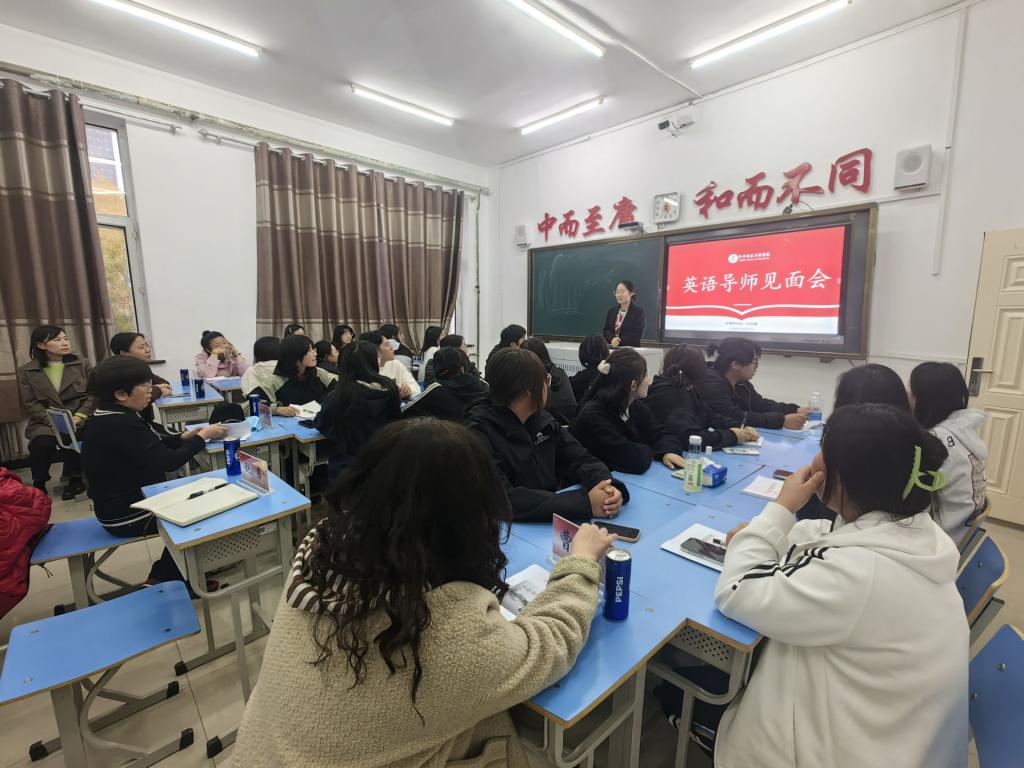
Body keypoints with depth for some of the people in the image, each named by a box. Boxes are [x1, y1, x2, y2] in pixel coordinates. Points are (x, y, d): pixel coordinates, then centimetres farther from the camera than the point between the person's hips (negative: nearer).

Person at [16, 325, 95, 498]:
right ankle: (39, 485, -4)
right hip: (45, 422, 1)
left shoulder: (83, 364, 7)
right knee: (41, 444, -30)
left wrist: (78, 417, -14)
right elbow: (30, 404, 0)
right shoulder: (26, 371, 7)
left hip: (80, 418, -1)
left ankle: (74, 478, -7)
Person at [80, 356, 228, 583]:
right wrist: (202, 436, -15)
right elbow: (168, 462, -27)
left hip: (121, 504, 9)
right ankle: (164, 577, 20)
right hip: (129, 515, -9)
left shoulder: (107, 418, 3)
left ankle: (164, 575, 25)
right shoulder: (121, 425, -29)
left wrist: (185, 437, -3)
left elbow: (153, 446, 11)